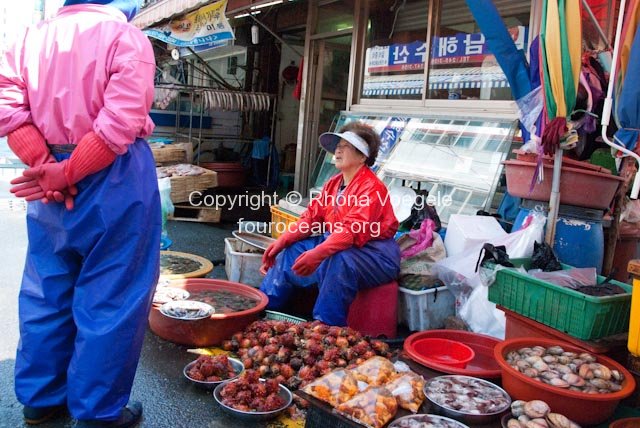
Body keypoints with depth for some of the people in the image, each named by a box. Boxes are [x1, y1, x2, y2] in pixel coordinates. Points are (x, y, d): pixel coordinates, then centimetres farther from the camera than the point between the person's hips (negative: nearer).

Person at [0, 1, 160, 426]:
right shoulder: (125, 35, -7)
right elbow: (121, 123, -20)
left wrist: (45, 165, -8)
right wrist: (67, 173, -13)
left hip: (49, 180, 6)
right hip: (113, 181, -6)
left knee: (46, 293, 16)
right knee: (109, 297, 4)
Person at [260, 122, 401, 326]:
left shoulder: (371, 187, -18)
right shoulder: (333, 183, 9)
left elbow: (353, 230, -31)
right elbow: (312, 217, 6)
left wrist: (317, 253, -41)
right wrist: (283, 240, -6)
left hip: (374, 251, -9)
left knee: (339, 260, -38)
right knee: (291, 250, 2)